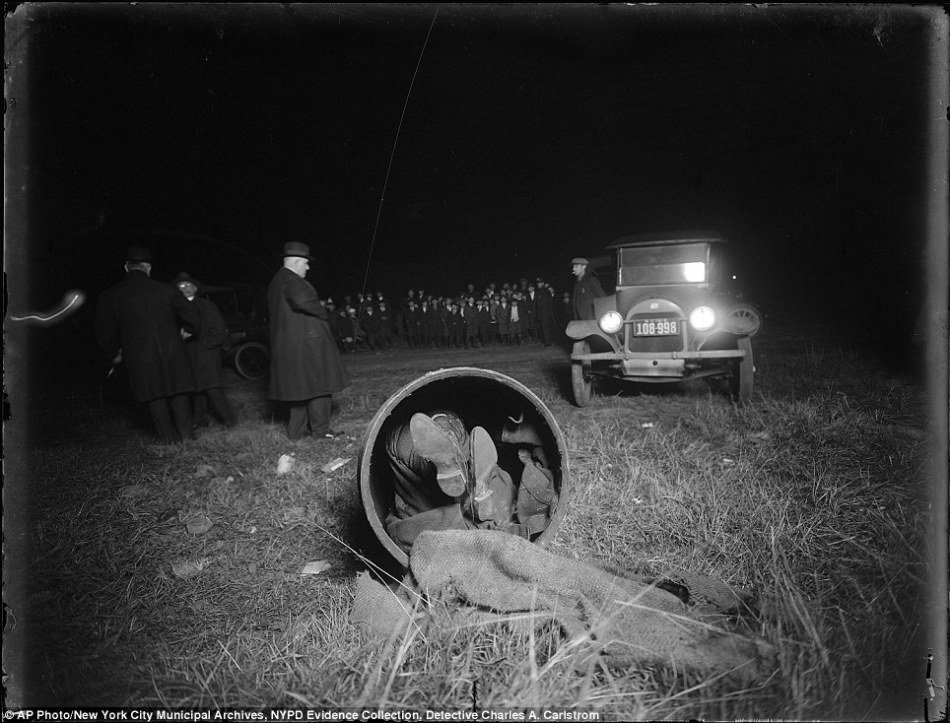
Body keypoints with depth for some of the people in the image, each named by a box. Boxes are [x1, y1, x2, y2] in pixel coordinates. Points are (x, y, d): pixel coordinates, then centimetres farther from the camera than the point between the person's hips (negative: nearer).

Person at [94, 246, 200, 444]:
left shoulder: (109, 297, 0)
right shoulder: (164, 290, -3)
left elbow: (103, 331, 3)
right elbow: (190, 314, -2)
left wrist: (115, 354, 18)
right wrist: (191, 330, 19)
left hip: (139, 359, 0)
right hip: (172, 354, 0)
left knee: (155, 400, 10)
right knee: (179, 397, 11)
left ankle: (170, 439, 14)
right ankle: (186, 435, 15)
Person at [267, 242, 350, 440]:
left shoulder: (276, 282, 19)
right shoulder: (291, 280, -13)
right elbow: (303, 300, -30)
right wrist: (323, 312, -13)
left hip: (286, 345, 10)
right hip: (306, 342, -10)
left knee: (300, 386, 15)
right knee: (318, 384, -2)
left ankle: (295, 431, 19)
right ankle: (321, 430, 3)